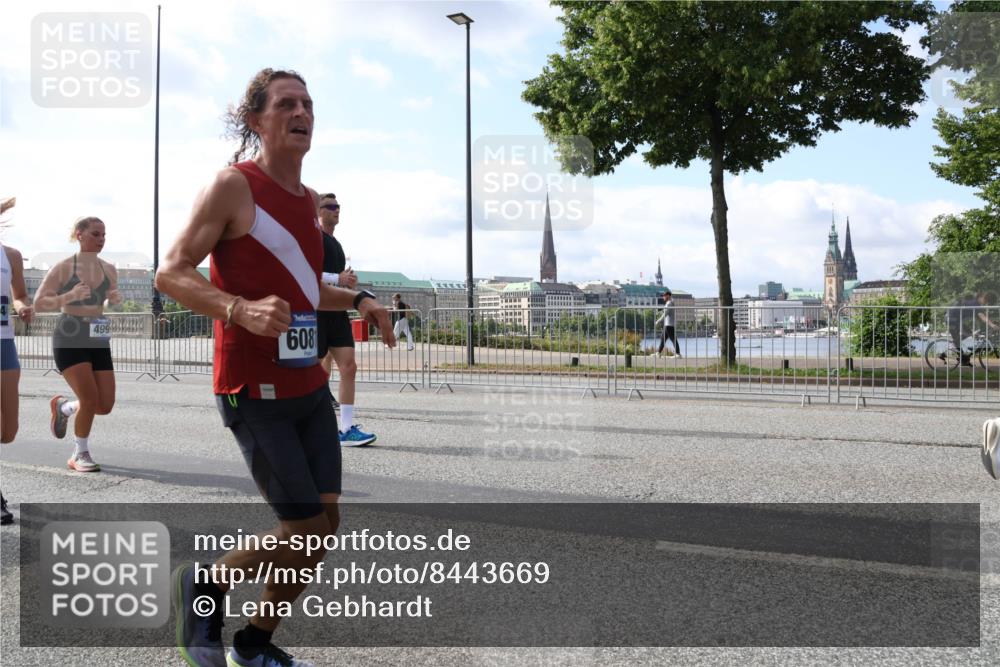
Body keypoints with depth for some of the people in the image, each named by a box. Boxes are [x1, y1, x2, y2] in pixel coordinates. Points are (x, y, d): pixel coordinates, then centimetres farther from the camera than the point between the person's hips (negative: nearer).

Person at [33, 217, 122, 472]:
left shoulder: (109, 270, 9)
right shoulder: (63, 268, -5)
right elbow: (38, 303, -7)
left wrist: (116, 299, 1)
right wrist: (68, 296, -22)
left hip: (98, 341, 5)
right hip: (69, 339, -5)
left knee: (105, 406, 0)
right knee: (90, 399, -15)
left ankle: (63, 406, 33)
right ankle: (80, 455, 7)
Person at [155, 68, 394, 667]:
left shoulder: (309, 199, 14)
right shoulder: (233, 186, -9)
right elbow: (171, 273, -13)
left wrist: (358, 300, 10)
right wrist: (240, 310, -29)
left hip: (310, 386, 8)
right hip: (255, 392, -8)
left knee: (325, 523, 7)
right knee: (305, 530, -7)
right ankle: (203, 585, 22)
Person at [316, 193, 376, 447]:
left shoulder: (335, 243, 21)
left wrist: (348, 281, 12)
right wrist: (337, 278, -17)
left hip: (337, 312, 8)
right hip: (317, 312, -8)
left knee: (349, 367, -2)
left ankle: (347, 429, -2)